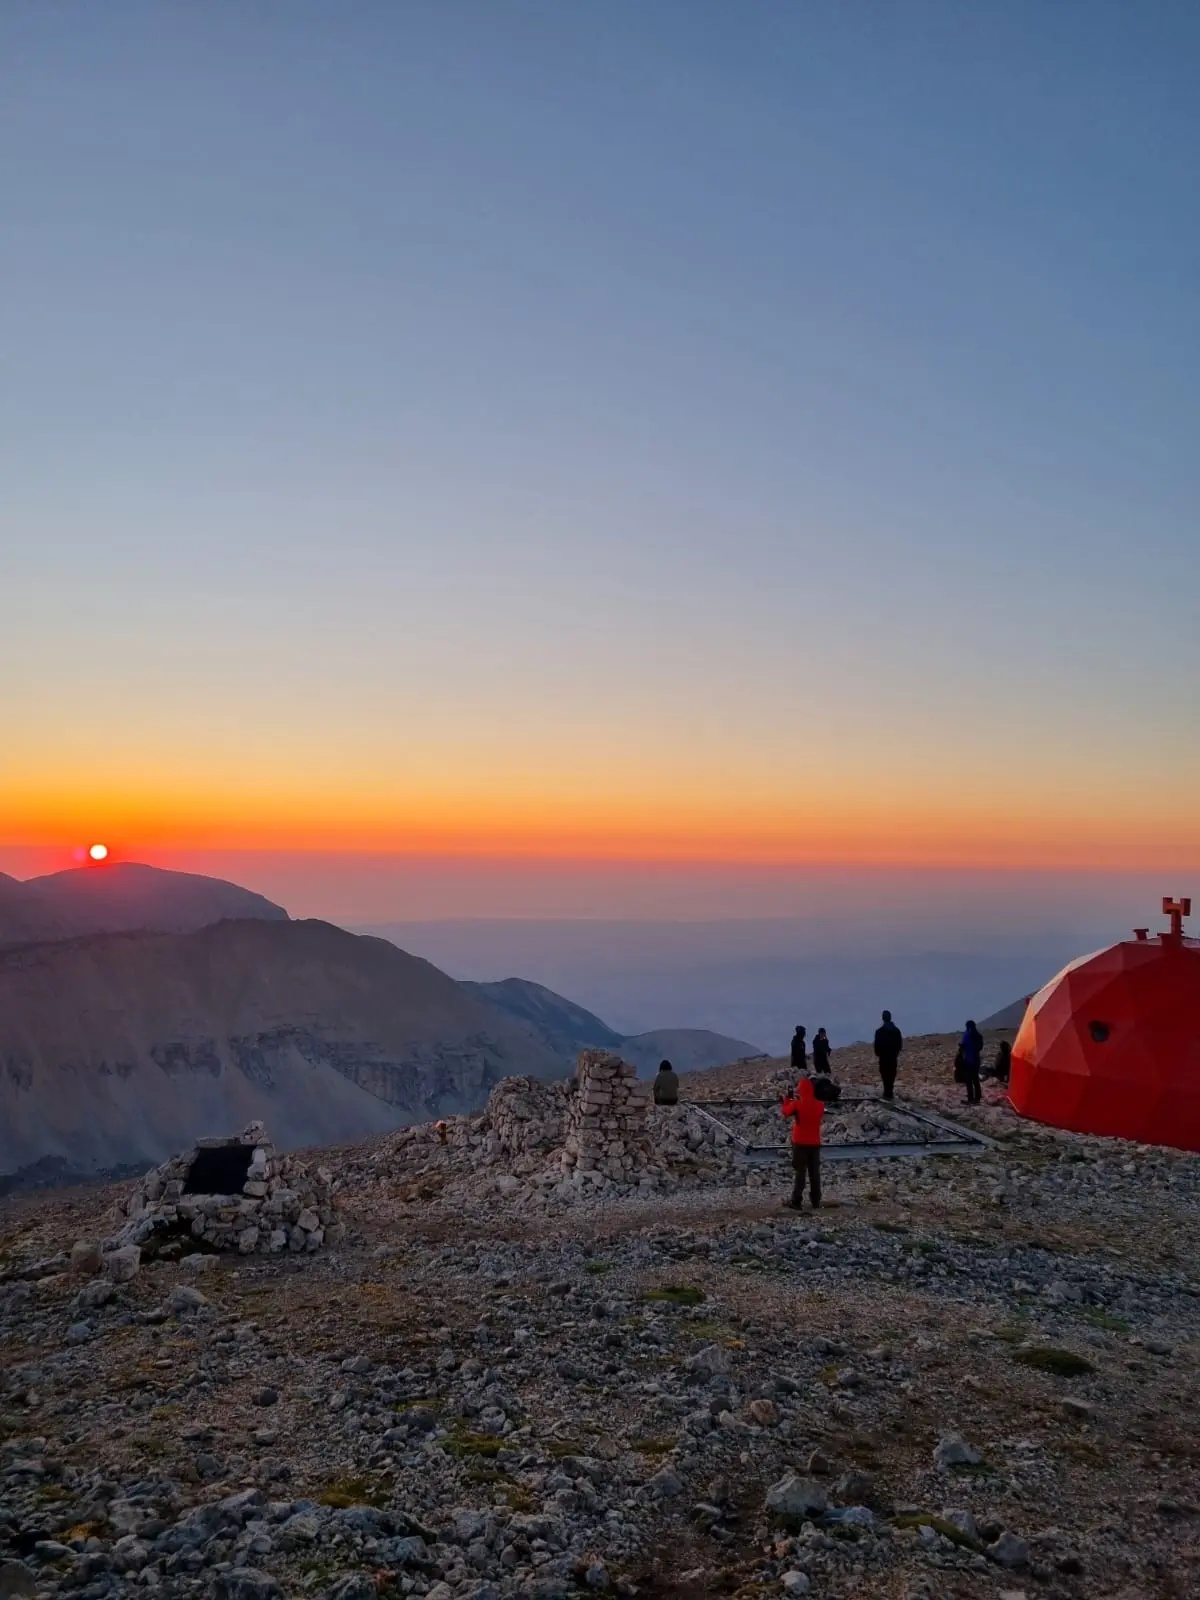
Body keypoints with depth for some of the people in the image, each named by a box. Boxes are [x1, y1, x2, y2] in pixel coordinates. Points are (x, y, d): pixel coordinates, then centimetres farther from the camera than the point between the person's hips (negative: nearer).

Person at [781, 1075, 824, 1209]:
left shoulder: (797, 1104, -14)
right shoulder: (819, 1105, -2)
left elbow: (786, 1111, 3)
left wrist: (788, 1098, 20)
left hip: (800, 1143, -3)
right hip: (815, 1143, 3)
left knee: (800, 1172, 0)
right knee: (814, 1172, 9)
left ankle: (796, 1202, -2)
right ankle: (816, 1201, 12)